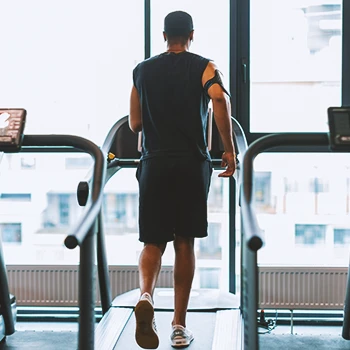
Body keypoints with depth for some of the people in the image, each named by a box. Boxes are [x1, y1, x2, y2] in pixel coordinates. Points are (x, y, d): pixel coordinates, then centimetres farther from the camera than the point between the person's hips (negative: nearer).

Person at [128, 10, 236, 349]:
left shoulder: (142, 70, 11)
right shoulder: (204, 67, 3)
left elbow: (135, 124, 10)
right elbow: (220, 98, -18)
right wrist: (229, 149, -14)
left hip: (154, 163, 1)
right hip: (192, 164, -1)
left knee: (153, 242, 7)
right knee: (184, 243, 8)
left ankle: (145, 296, -23)